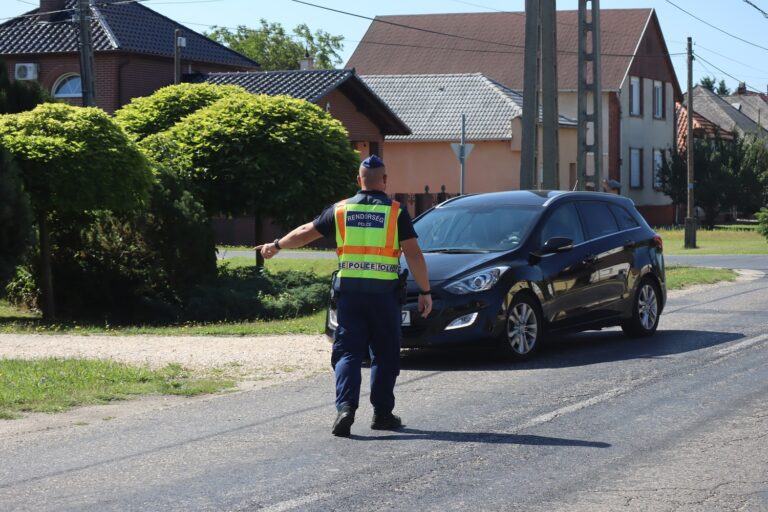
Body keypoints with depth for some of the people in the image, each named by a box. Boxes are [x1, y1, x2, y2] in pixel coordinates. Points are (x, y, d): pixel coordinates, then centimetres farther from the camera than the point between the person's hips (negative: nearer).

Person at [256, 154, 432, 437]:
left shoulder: (341, 210, 6)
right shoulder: (396, 212, -2)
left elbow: (306, 232, 15)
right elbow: (413, 254, -6)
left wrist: (276, 246, 31)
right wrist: (425, 291, 0)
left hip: (350, 291, 2)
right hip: (384, 292, -1)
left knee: (348, 353, 3)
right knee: (385, 355, 10)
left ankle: (345, 406, -14)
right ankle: (382, 413, 13)